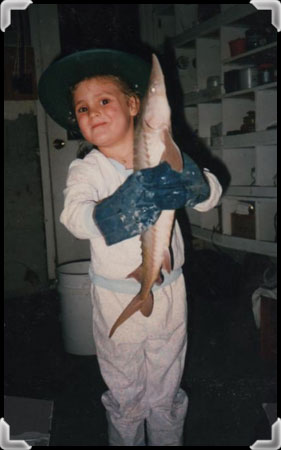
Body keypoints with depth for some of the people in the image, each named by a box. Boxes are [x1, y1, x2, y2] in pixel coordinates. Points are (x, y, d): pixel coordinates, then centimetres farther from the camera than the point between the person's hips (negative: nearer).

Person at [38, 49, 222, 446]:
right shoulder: (86, 170, -8)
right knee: (125, 396, 15)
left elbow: (211, 195, -8)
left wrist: (192, 182, -30)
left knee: (166, 393, 18)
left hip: (169, 292, 2)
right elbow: (76, 218, -26)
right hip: (117, 299, -1)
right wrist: (124, 206, -43)